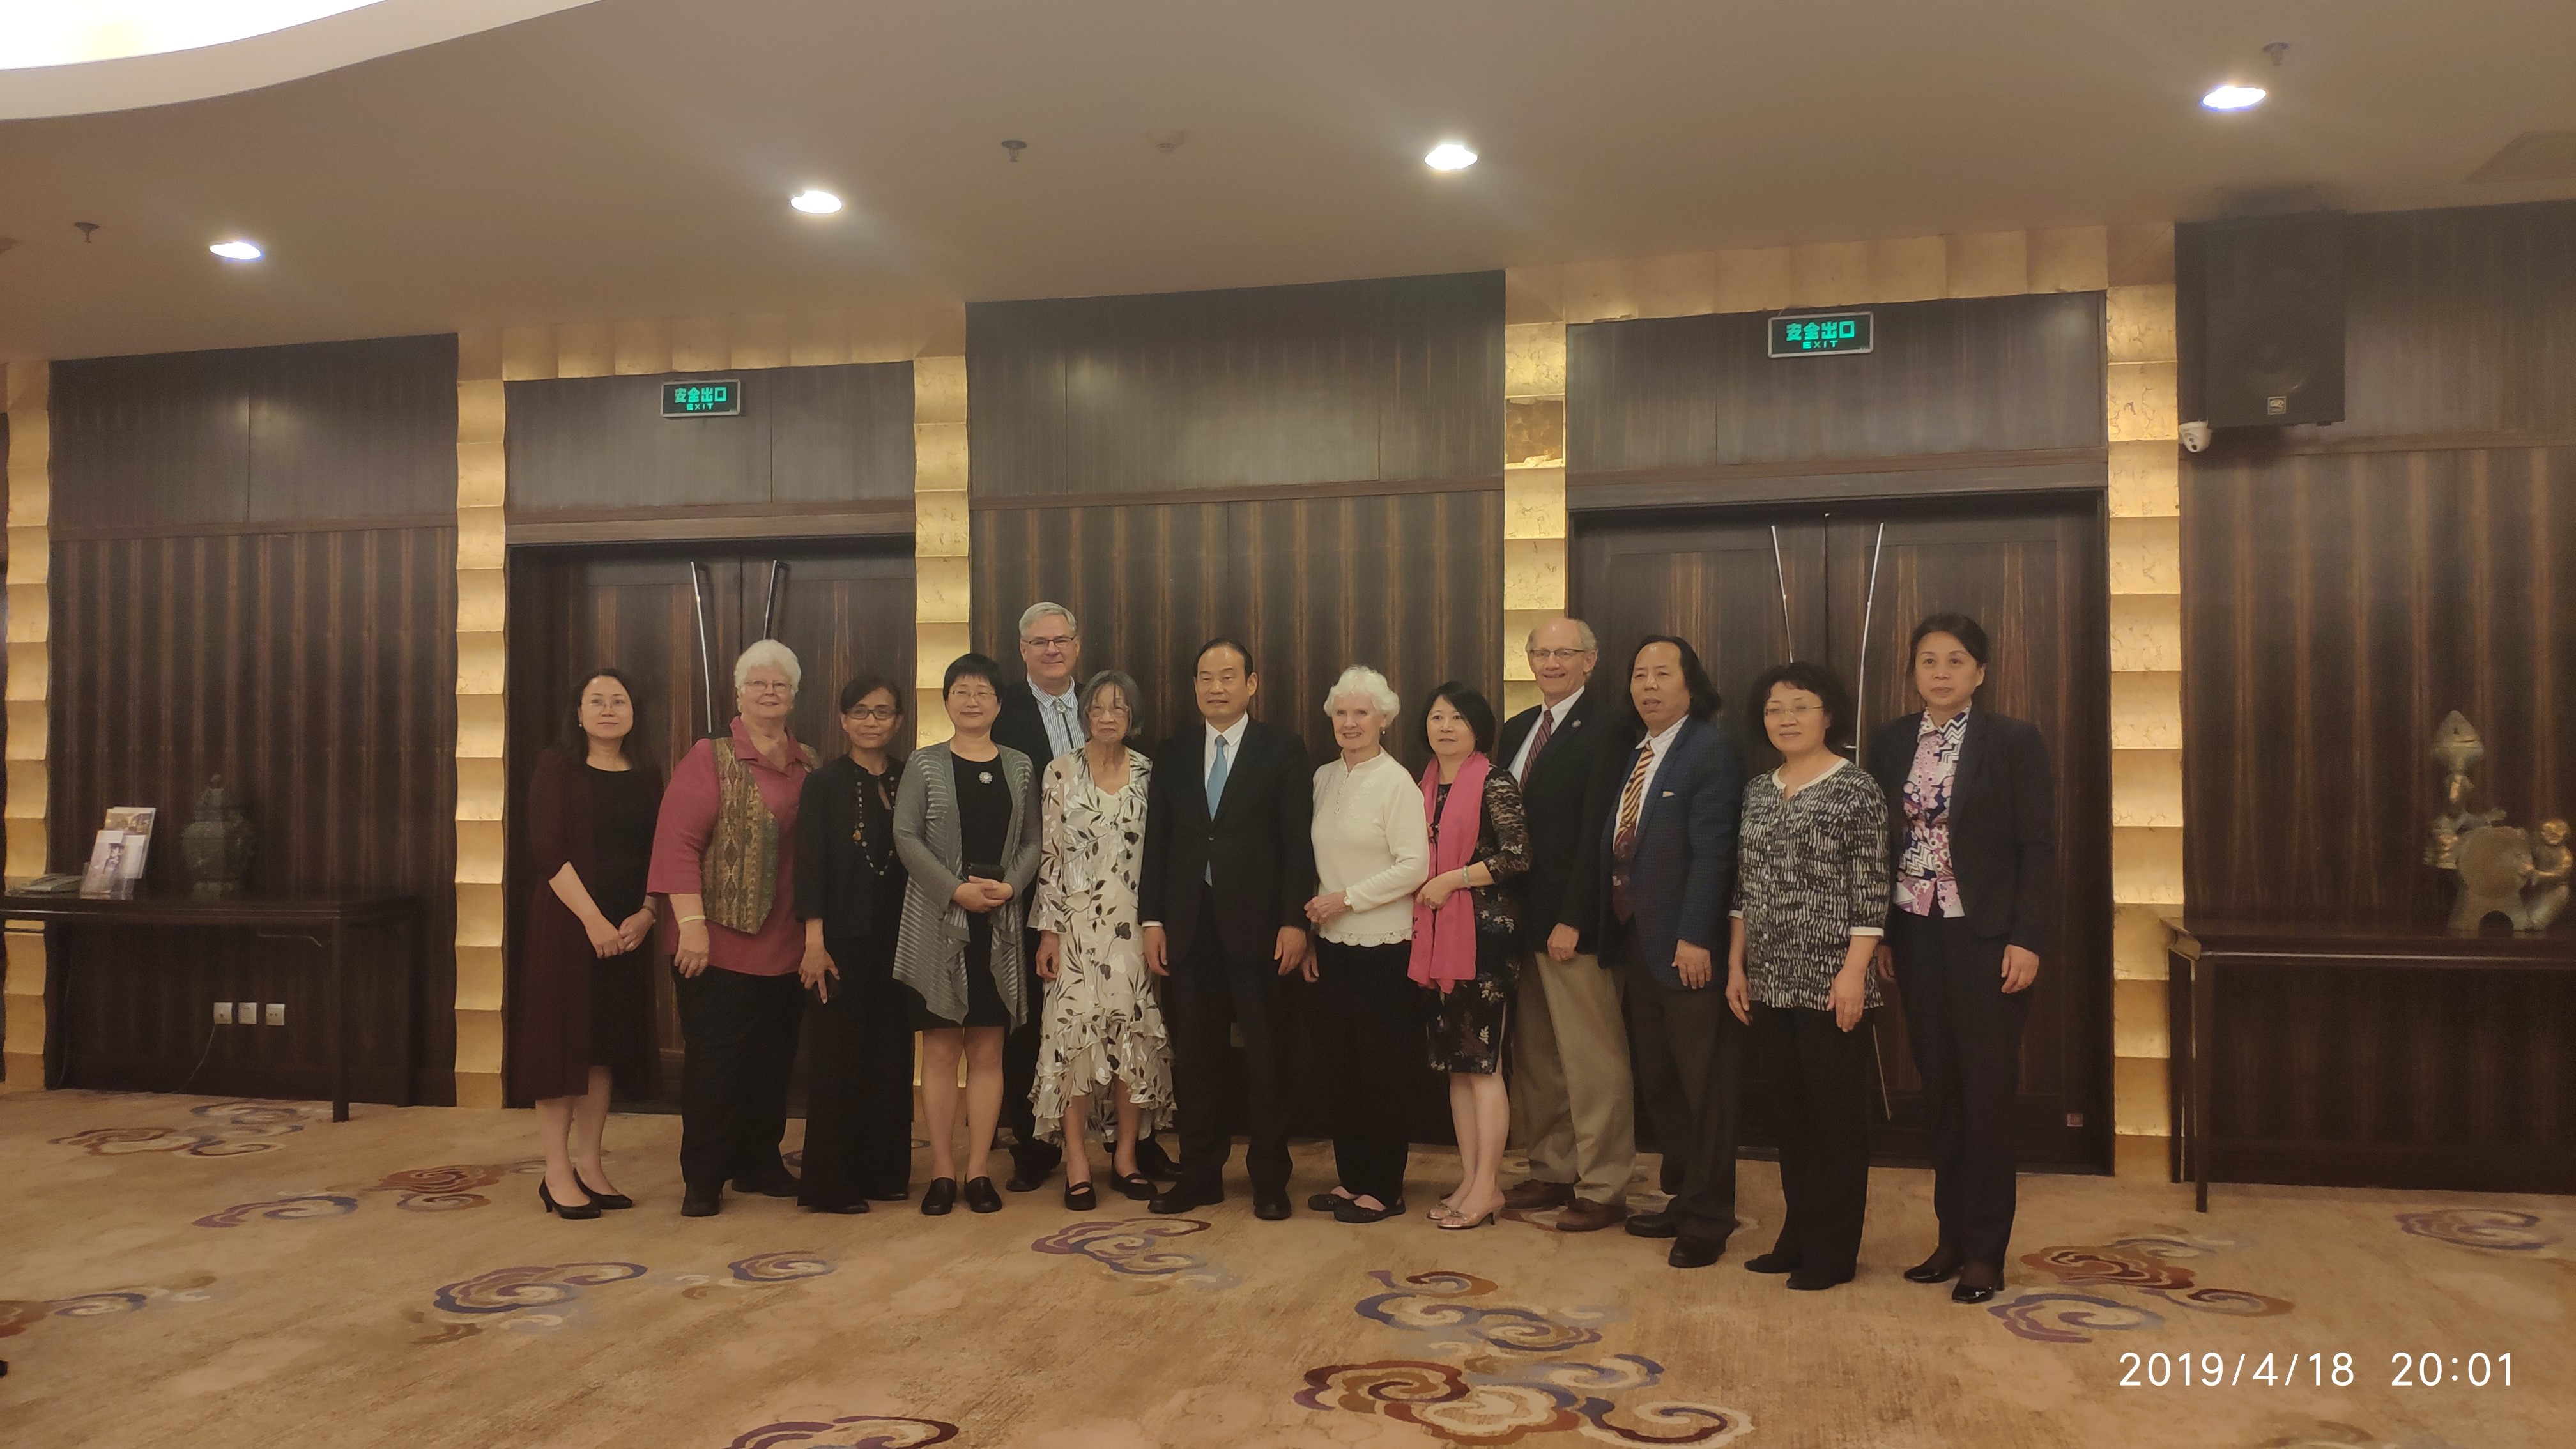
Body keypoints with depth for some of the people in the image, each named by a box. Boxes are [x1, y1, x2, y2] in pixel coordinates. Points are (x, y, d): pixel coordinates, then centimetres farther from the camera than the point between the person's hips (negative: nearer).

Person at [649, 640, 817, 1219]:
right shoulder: (710, 758, -5)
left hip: (788, 948, 5)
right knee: (716, 1062, 2)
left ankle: (759, 1163, 26)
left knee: (774, 1062, 13)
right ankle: (703, 1180, 13)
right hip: (723, 944, -5)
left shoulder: (808, 765, 10)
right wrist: (692, 923, -19)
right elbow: (677, 843, -12)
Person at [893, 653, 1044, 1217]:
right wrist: (955, 889, -14)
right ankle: (942, 1172, 8)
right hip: (938, 921, -2)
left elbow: (1032, 841, 7)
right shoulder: (924, 764, 3)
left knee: (988, 1050, 4)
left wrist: (1010, 886, -11)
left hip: (1000, 922, 2)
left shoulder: (1019, 766, 9)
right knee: (940, 1048, 1)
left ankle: (979, 1170, 11)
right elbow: (906, 836, -4)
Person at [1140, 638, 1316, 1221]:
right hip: (1190, 927, 3)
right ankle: (1200, 1174, 19)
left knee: (1266, 1057, 4)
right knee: (1194, 1057, 9)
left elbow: (1298, 842, -4)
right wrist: (1152, 919, 2)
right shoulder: (1172, 754, 10)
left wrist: (1294, 921, -11)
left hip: (1257, 925, -3)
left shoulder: (1284, 751, 0)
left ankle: (1270, 1179, 15)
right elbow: (1157, 841, 9)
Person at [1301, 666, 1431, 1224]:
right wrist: (1310, 922, 8)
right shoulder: (1324, 778, 9)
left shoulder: (1397, 783, -10)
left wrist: (1346, 898, -15)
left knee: (1381, 1070, 2)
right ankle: (1350, 1178, 23)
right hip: (1333, 945, 6)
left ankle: (1383, 1188, 13)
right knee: (1344, 1066, 11)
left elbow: (1414, 867, -15)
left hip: (1382, 947, -6)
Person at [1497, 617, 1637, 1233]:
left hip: (1576, 922, -8)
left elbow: (1598, 830, -16)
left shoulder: (1607, 725, -10)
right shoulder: (1517, 729, 15)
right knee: (1535, 1057, 13)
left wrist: (1571, 919, -18)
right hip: (1524, 917, 8)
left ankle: (1602, 1188, 10)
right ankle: (1553, 1170, 25)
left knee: (1593, 1059, 0)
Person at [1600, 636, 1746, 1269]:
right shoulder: (1634, 753, 13)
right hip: (1637, 941, 8)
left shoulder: (1711, 749, -11)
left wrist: (1695, 939, -21)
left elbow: (1711, 852, -18)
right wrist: (1615, 921, 9)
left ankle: (1708, 1218, 15)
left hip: (1689, 948, -8)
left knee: (1706, 1086, 3)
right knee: (1658, 1081, 16)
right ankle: (1687, 1197, 31)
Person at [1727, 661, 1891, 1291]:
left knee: (1837, 1116, 2)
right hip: (1770, 984, 6)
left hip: (1831, 982, -6)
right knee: (1788, 1113, 12)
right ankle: (1798, 1236, 23)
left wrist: (1854, 971, -16)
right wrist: (1736, 967, 10)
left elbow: (1871, 892, -10)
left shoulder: (1857, 788, -6)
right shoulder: (1758, 791, 11)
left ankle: (1834, 1250, 13)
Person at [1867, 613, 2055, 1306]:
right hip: (1916, 937, 4)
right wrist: (1881, 933, 4)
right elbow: (1881, 843, 9)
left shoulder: (2015, 741, -4)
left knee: (1988, 1091, 2)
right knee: (1940, 1089, 10)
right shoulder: (1890, 742, 7)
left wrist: (2027, 939, -13)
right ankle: (1952, 1234, 21)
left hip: (1986, 938, -4)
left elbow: (2038, 846, -7)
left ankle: (1984, 1249, 13)